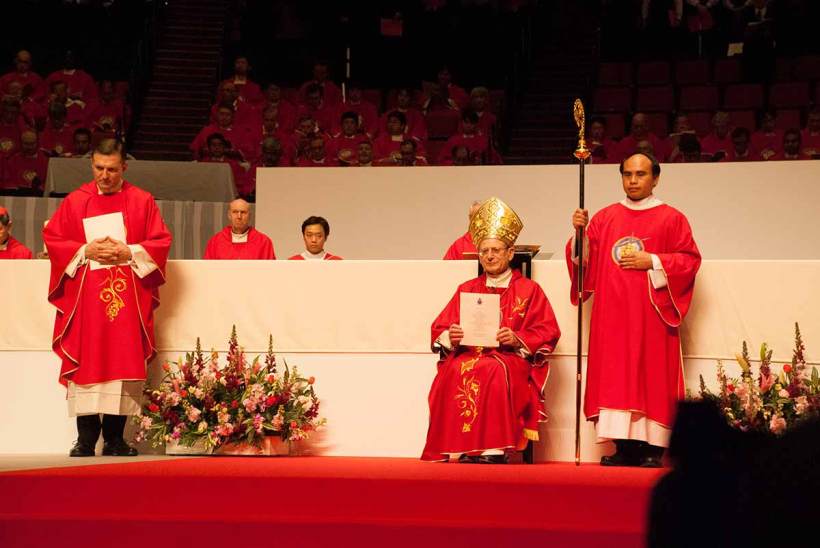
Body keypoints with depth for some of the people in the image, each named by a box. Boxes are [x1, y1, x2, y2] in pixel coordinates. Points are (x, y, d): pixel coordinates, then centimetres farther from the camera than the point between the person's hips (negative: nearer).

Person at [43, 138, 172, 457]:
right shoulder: (75, 201, 8)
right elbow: (52, 238, 5)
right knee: (85, 363, -5)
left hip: (127, 298, 0)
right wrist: (86, 251, -9)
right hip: (85, 298, 0)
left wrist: (129, 253, -11)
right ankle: (86, 438, -3)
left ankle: (115, 437, 1)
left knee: (123, 364, -4)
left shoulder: (142, 201, 7)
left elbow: (161, 242, 4)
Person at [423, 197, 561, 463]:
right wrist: (450, 337, -7)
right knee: (456, 371, -33)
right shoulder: (466, 290, 21)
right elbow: (439, 330, 17)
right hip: (469, 352, 3)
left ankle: (493, 450, -36)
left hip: (511, 358, -3)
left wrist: (518, 340, -14)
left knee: (494, 370, -38)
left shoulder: (529, 290, 12)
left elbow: (548, 333, 3)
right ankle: (460, 449, -30)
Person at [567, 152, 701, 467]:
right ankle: (624, 447, 1)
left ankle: (653, 449, -5)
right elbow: (585, 261, 12)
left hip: (651, 313, -3)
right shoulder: (604, 218, 14)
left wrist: (652, 262, -11)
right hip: (613, 314, 3)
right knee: (615, 379, -1)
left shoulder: (671, 219, 4)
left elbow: (689, 260, -2)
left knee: (652, 376, -6)